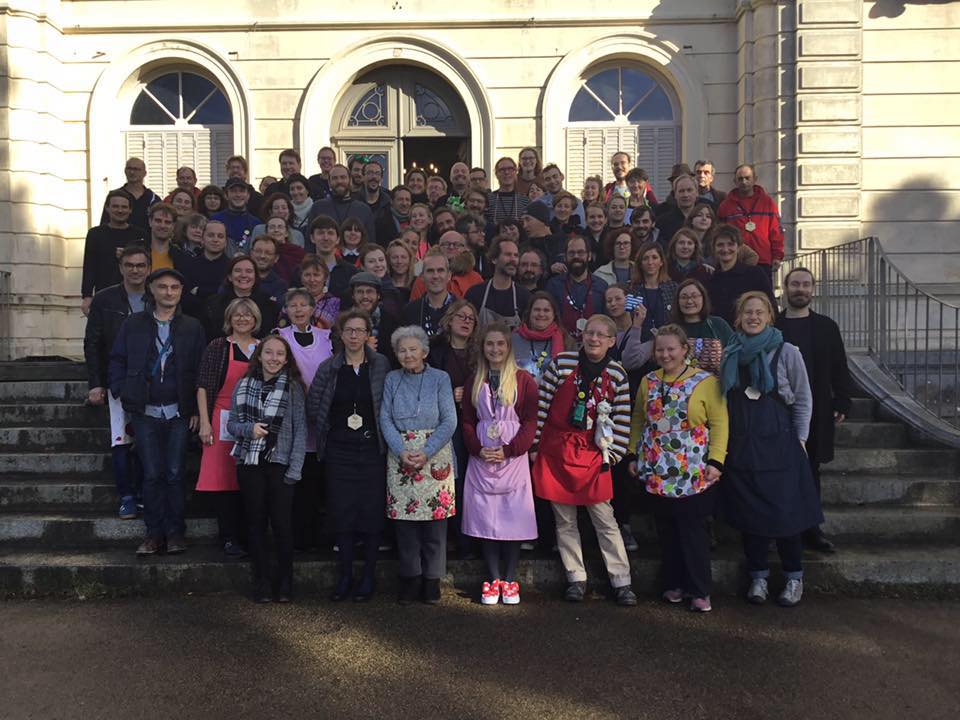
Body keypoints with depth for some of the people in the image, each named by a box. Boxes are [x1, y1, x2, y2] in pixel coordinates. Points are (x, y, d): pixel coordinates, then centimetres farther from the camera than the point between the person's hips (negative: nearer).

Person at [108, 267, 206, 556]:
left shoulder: (192, 327, 4)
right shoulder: (133, 324, 7)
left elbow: (201, 369, 3)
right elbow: (117, 361, 11)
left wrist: (196, 409, -3)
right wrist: (121, 392, -1)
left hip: (179, 412, 0)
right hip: (145, 412, 1)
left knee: (175, 473, 1)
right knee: (152, 474, 1)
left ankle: (175, 532, 11)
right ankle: (154, 532, 10)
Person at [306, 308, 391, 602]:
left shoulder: (381, 365, 0)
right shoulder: (328, 368, 3)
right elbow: (312, 407, 6)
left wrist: (382, 434, 0)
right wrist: (327, 430, 7)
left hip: (372, 448, -1)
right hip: (339, 449, 1)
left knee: (372, 510, 1)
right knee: (341, 511, 4)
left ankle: (368, 575, 14)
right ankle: (345, 575, 15)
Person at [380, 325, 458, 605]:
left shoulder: (440, 378, 2)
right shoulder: (392, 380, 9)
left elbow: (449, 421, -3)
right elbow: (385, 419, 3)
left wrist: (426, 452, -13)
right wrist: (402, 451, -11)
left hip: (435, 455, -2)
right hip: (400, 456, 2)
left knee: (435, 517, 0)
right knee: (404, 518, 3)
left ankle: (432, 579, 12)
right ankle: (410, 577, 16)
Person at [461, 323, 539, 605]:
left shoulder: (524, 380, 0)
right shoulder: (474, 382, 11)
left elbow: (530, 422, -4)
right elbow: (467, 422, 8)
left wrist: (508, 450, -14)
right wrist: (478, 449, -8)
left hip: (514, 458, -3)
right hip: (481, 459, 3)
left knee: (513, 518, 0)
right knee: (485, 518, 3)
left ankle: (510, 581, 11)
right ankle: (492, 579, 13)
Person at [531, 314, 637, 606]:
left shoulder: (617, 373, -1)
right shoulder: (561, 363, -4)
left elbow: (623, 419, 4)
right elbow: (541, 405, 0)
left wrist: (612, 454, 0)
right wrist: (534, 446, 0)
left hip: (592, 454, 0)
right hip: (555, 451, 0)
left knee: (605, 521, 2)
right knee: (564, 521, 8)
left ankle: (621, 582, 13)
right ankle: (576, 579, 21)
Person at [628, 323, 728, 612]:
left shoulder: (706, 381, -6)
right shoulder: (648, 381, 7)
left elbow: (719, 423, -7)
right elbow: (638, 421, 13)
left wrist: (715, 461, -13)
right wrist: (634, 455, 9)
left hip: (694, 473, -4)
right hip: (656, 472, 4)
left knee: (694, 530, 0)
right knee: (666, 531, 11)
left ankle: (699, 590, 12)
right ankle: (674, 584, 25)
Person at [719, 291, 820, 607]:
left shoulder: (786, 352, -3)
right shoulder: (728, 354, 5)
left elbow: (803, 399, 1)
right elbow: (720, 398, 15)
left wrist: (799, 440, 0)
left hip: (778, 442, -3)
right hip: (740, 445, 3)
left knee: (784, 511, -1)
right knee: (748, 512, 8)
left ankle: (794, 577, 18)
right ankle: (758, 576, 23)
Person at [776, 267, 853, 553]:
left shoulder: (826, 327, 7)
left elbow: (839, 369, 7)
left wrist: (842, 404, 0)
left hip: (816, 412, 2)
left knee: (810, 471, 9)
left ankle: (811, 529, 19)